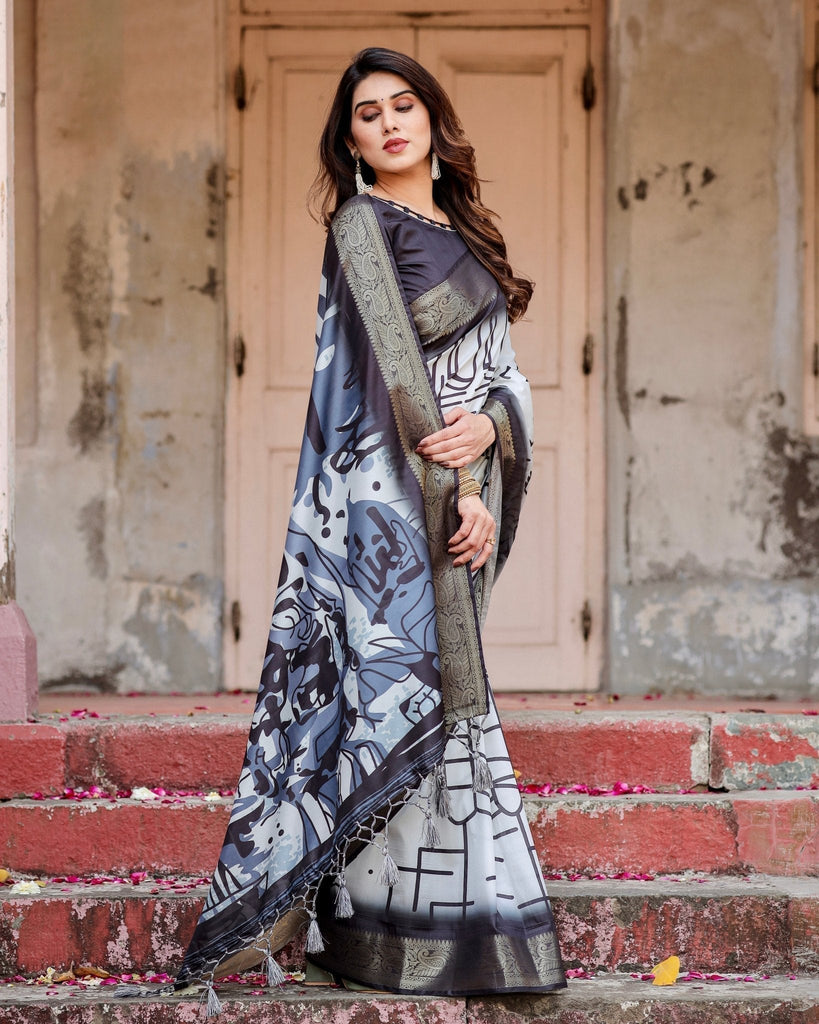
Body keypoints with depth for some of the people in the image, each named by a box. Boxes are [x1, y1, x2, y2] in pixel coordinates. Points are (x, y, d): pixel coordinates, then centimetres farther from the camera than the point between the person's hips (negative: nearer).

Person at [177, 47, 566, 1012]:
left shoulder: (461, 238, 19)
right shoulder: (362, 227, -4)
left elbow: (502, 370, 12)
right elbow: (393, 368, -13)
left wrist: (490, 426, -11)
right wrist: (454, 494, -18)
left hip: (459, 494, 8)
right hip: (388, 497, -8)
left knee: (436, 679, 8)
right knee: (406, 678, -9)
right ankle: (401, 937, -4)